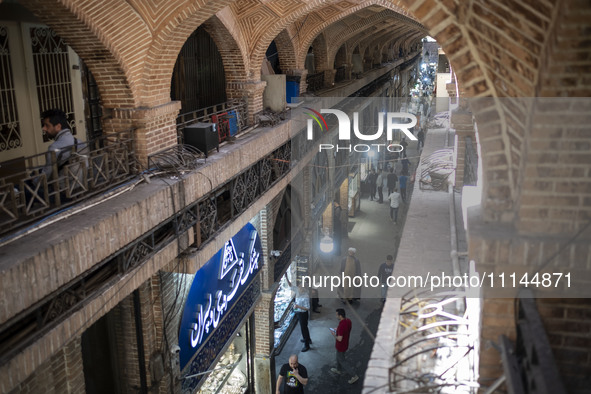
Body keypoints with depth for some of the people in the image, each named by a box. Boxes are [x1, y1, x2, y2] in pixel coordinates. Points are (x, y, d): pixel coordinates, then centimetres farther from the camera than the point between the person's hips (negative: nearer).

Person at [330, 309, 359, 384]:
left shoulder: (341, 325, -36)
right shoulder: (348, 321, -9)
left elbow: (339, 339, -33)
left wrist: (334, 334, -15)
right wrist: (338, 330, 7)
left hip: (341, 346, -9)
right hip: (345, 344, 9)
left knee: (342, 361, 10)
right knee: (338, 357, 30)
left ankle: (354, 376, 15)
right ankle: (339, 370, 52)